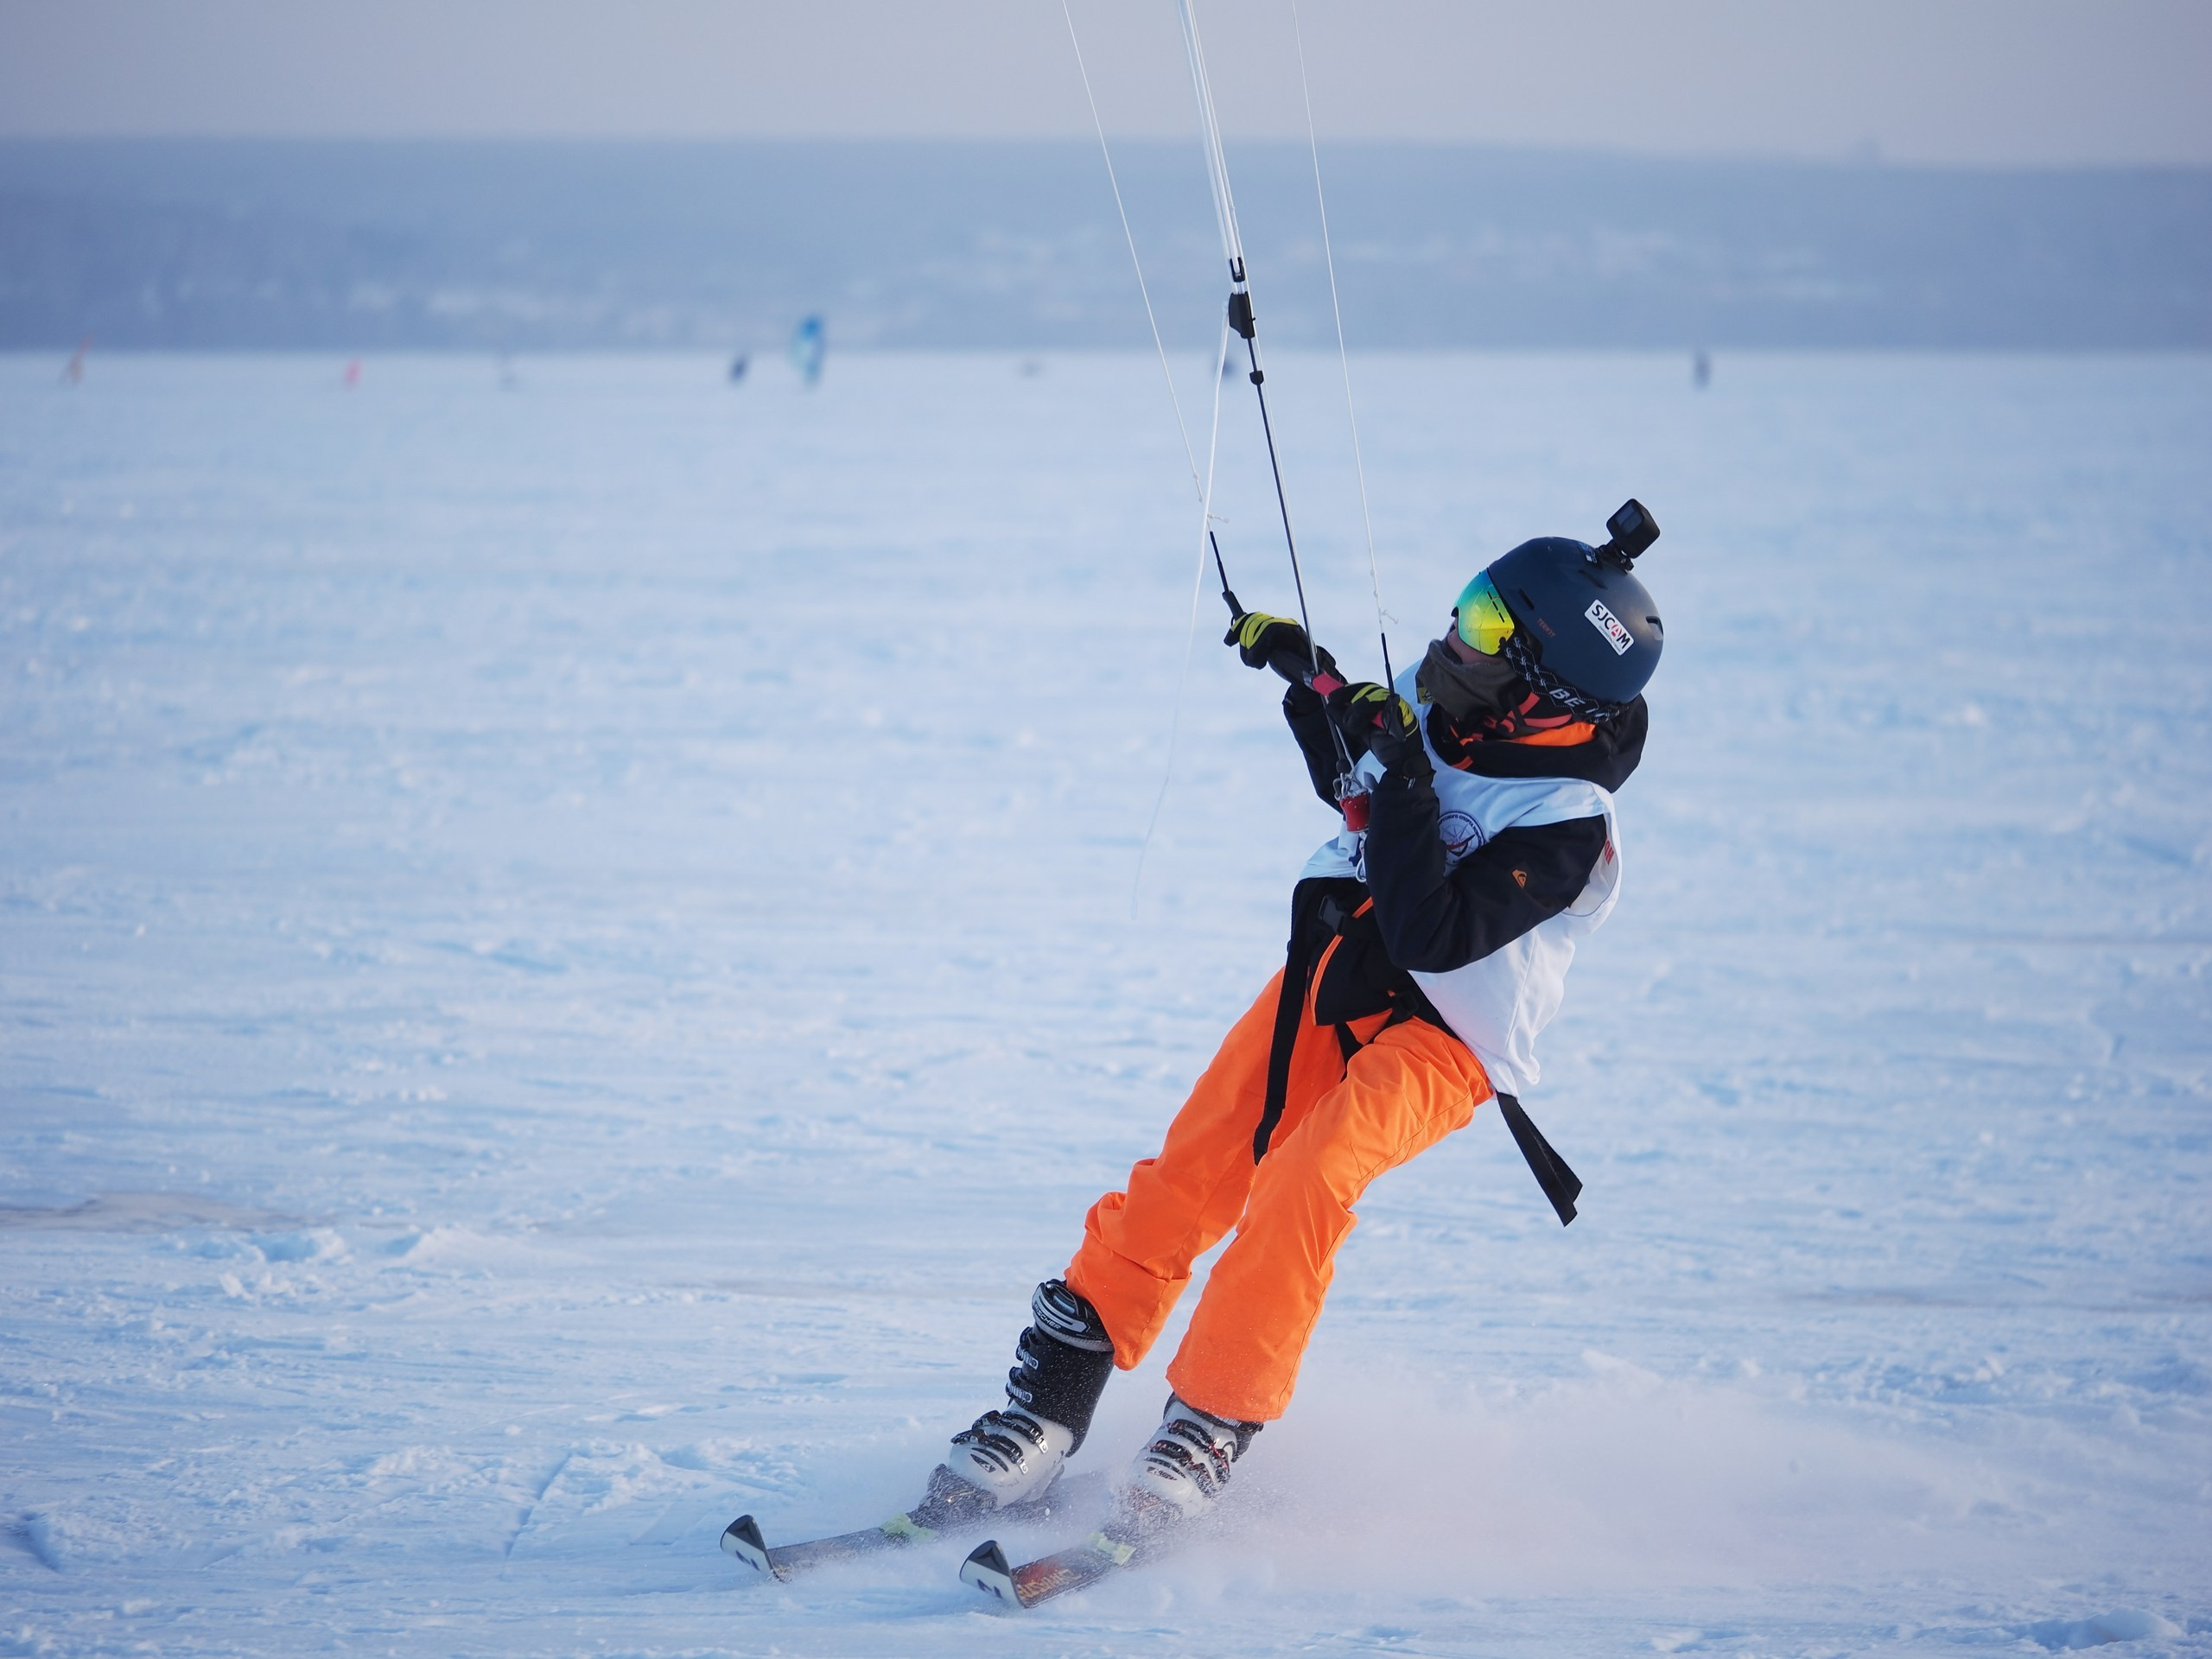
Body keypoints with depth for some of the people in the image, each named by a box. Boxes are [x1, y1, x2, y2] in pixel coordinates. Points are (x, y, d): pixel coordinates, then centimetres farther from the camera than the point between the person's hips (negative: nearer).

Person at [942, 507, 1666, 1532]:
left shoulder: (1565, 824, -21)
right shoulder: (1448, 708, 0)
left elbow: (1431, 935, -30)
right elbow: (1356, 784, 23)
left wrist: (1405, 782, -26)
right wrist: (1307, 679, 9)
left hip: (1439, 1043, -7)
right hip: (1332, 977, 7)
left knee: (1306, 1180, -31)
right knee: (1191, 1173, -9)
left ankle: (1215, 1423, -22)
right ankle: (1051, 1402, -7)